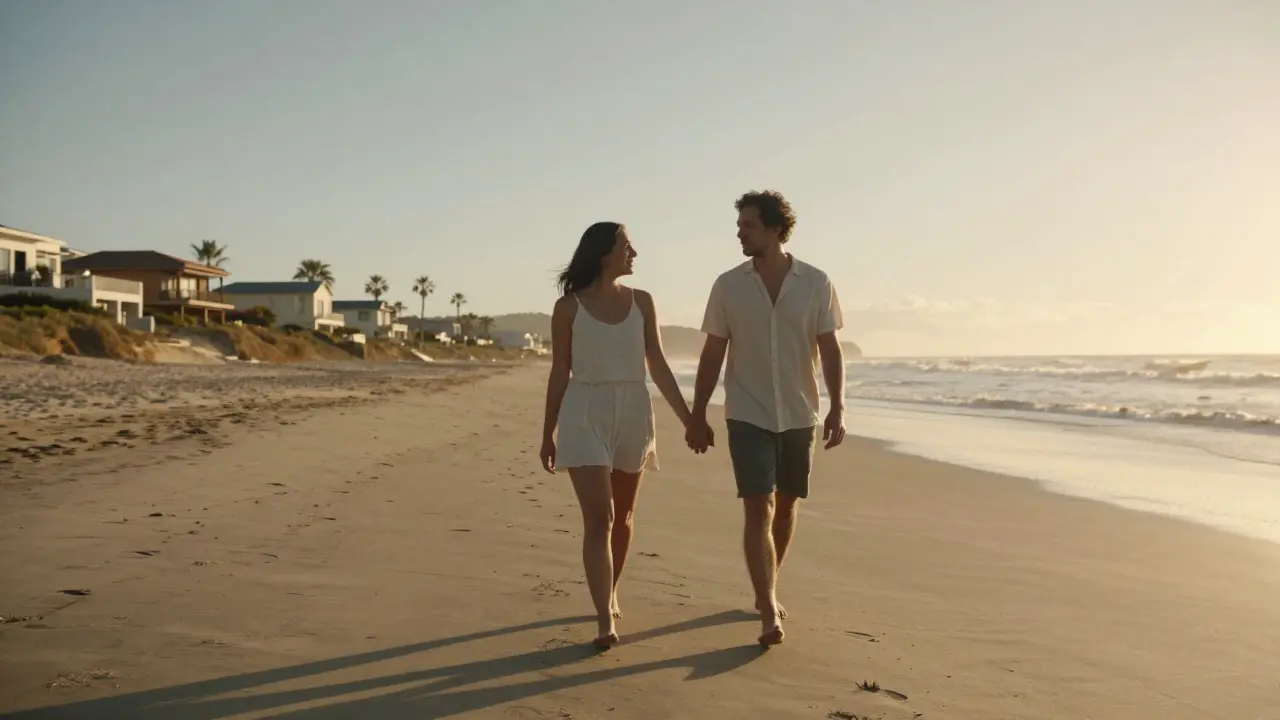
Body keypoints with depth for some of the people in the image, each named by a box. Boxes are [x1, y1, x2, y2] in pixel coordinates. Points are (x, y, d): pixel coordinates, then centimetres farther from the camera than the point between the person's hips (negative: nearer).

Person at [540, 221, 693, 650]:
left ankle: (610, 594, 33)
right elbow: (560, 373, 3)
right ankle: (606, 621, -11)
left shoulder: (641, 302, 5)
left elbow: (658, 366, 6)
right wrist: (548, 434, 5)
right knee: (598, 517, -11)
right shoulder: (569, 307, -2)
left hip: (633, 414, 4)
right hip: (586, 416, -3)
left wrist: (689, 420, 2)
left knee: (622, 514, 13)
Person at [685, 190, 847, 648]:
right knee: (759, 510, -10)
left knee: (786, 506, 14)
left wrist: (837, 409, -9)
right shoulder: (728, 286, -2)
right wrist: (697, 414, 0)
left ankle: (767, 591, 33)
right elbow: (713, 354, 1)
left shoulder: (816, 283, -3)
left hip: (799, 415, 2)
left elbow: (830, 351, -1)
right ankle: (769, 613, -9)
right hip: (748, 416, -1)